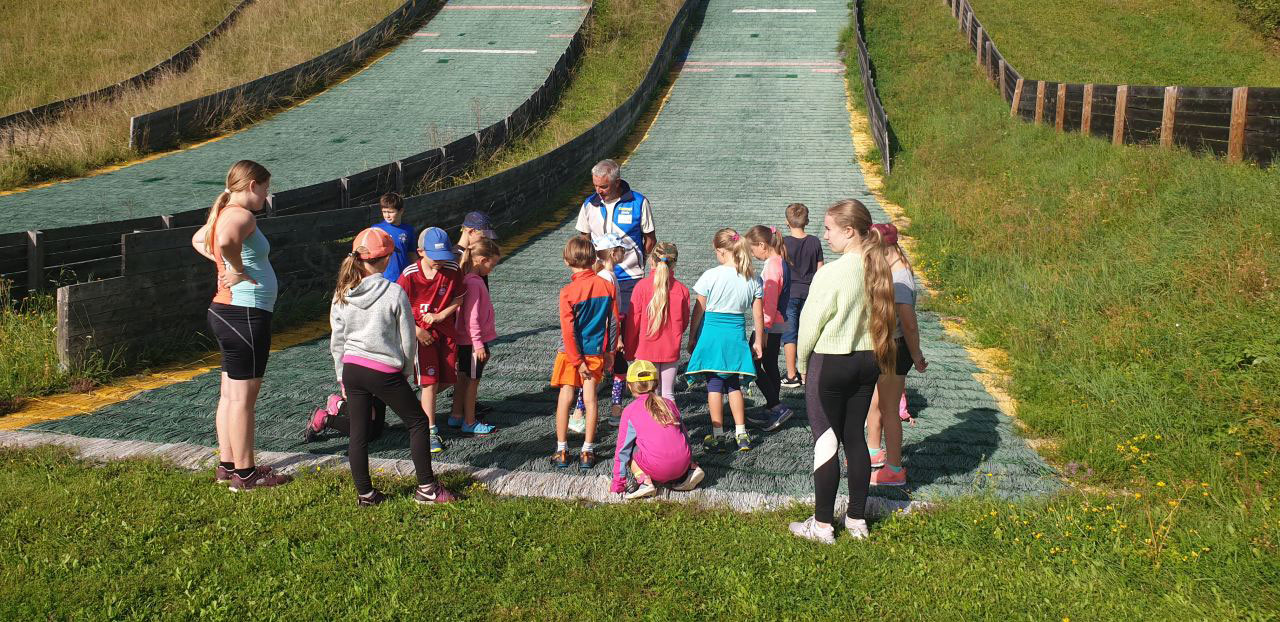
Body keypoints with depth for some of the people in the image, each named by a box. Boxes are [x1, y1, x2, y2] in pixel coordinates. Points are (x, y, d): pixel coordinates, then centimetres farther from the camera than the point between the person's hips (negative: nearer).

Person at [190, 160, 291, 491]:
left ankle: (227, 465, 24)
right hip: (245, 314, -10)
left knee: (230, 394, 15)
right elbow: (225, 240, -39)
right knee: (243, 397, -3)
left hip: (227, 312, 10)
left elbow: (198, 240, 33)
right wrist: (238, 270, -21)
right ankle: (244, 473, 5)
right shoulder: (242, 215, -16)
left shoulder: (224, 213, 13)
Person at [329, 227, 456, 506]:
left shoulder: (342, 295, 1)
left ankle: (365, 494, 19)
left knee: (358, 434, 11)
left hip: (352, 368, 5)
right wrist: (407, 370, 9)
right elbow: (408, 339, -6)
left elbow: (336, 341, 8)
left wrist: (342, 376, 18)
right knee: (418, 422, 11)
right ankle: (426, 488, 12)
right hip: (386, 372, -5)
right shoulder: (394, 292, -12)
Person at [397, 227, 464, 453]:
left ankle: (424, 405, 40)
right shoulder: (410, 275, -17)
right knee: (430, 383, -7)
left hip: (446, 330, 4)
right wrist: (417, 331, -14)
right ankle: (431, 432, 1)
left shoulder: (452, 270, -11)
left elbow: (459, 298, 2)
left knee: (448, 379, 10)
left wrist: (439, 316, -12)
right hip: (421, 333, -4)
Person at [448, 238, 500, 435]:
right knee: (472, 380, 2)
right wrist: (479, 344, -21)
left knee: (464, 377, 18)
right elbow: (471, 317, -24)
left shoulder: (474, 278, 6)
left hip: (465, 340, 9)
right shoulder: (473, 282, -23)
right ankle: (469, 423, 14)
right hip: (473, 341, -9)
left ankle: (456, 416, 30)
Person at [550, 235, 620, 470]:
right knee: (590, 398, 8)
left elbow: (568, 330, -16)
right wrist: (610, 351, 10)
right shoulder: (607, 286, -6)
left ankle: (561, 451, 12)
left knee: (565, 398, 7)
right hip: (596, 351, 3)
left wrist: (577, 360, -10)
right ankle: (587, 452, 12)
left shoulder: (568, 292, -16)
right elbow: (614, 322, 0)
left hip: (571, 353, -3)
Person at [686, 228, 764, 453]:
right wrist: (758, 341, 13)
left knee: (714, 385, 3)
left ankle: (718, 436, 5)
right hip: (736, 334, 4)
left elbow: (698, 310, -5)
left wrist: (692, 338, 6)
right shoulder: (752, 278, -1)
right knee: (734, 384, 16)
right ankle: (741, 434, 14)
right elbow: (758, 314, 3)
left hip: (711, 333, -4)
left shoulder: (711, 276, -11)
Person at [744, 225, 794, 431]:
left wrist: (763, 330, -20)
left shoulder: (771, 266, -19)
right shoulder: (781, 262, 11)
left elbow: (769, 302, -22)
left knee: (753, 366, -5)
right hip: (777, 324, 10)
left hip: (769, 325, -10)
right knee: (770, 366, 15)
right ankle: (772, 410, 22)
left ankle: (778, 407, -6)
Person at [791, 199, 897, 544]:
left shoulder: (830, 273, -20)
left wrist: (802, 363, 2)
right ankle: (857, 519, 24)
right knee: (855, 438, 15)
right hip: (867, 361, 7)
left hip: (830, 363, -6)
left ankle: (822, 525, 12)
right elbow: (881, 318, 6)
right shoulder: (877, 270, -1)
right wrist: (869, 354, 16)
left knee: (826, 442, 3)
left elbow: (811, 323, -13)